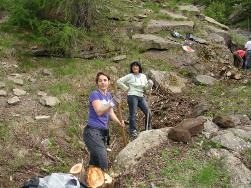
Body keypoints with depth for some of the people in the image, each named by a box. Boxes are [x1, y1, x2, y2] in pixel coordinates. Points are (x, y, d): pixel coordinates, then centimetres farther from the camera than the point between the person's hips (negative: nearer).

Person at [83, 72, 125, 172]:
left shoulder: (108, 95, 13)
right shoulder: (94, 94, -10)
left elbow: (111, 113, 16)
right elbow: (99, 112, -24)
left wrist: (119, 122, -2)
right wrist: (112, 103, -37)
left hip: (103, 132, 8)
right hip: (93, 132, -8)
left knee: (94, 162, 18)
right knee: (103, 165, -12)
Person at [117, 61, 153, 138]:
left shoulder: (143, 76, 12)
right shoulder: (130, 76, -4)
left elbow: (145, 88, 12)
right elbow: (119, 81, -4)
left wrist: (150, 84, -8)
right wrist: (126, 88, -4)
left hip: (141, 97, 6)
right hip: (132, 96, -5)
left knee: (149, 113, 4)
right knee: (133, 114, 1)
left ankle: (148, 129, 20)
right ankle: (133, 131, 14)